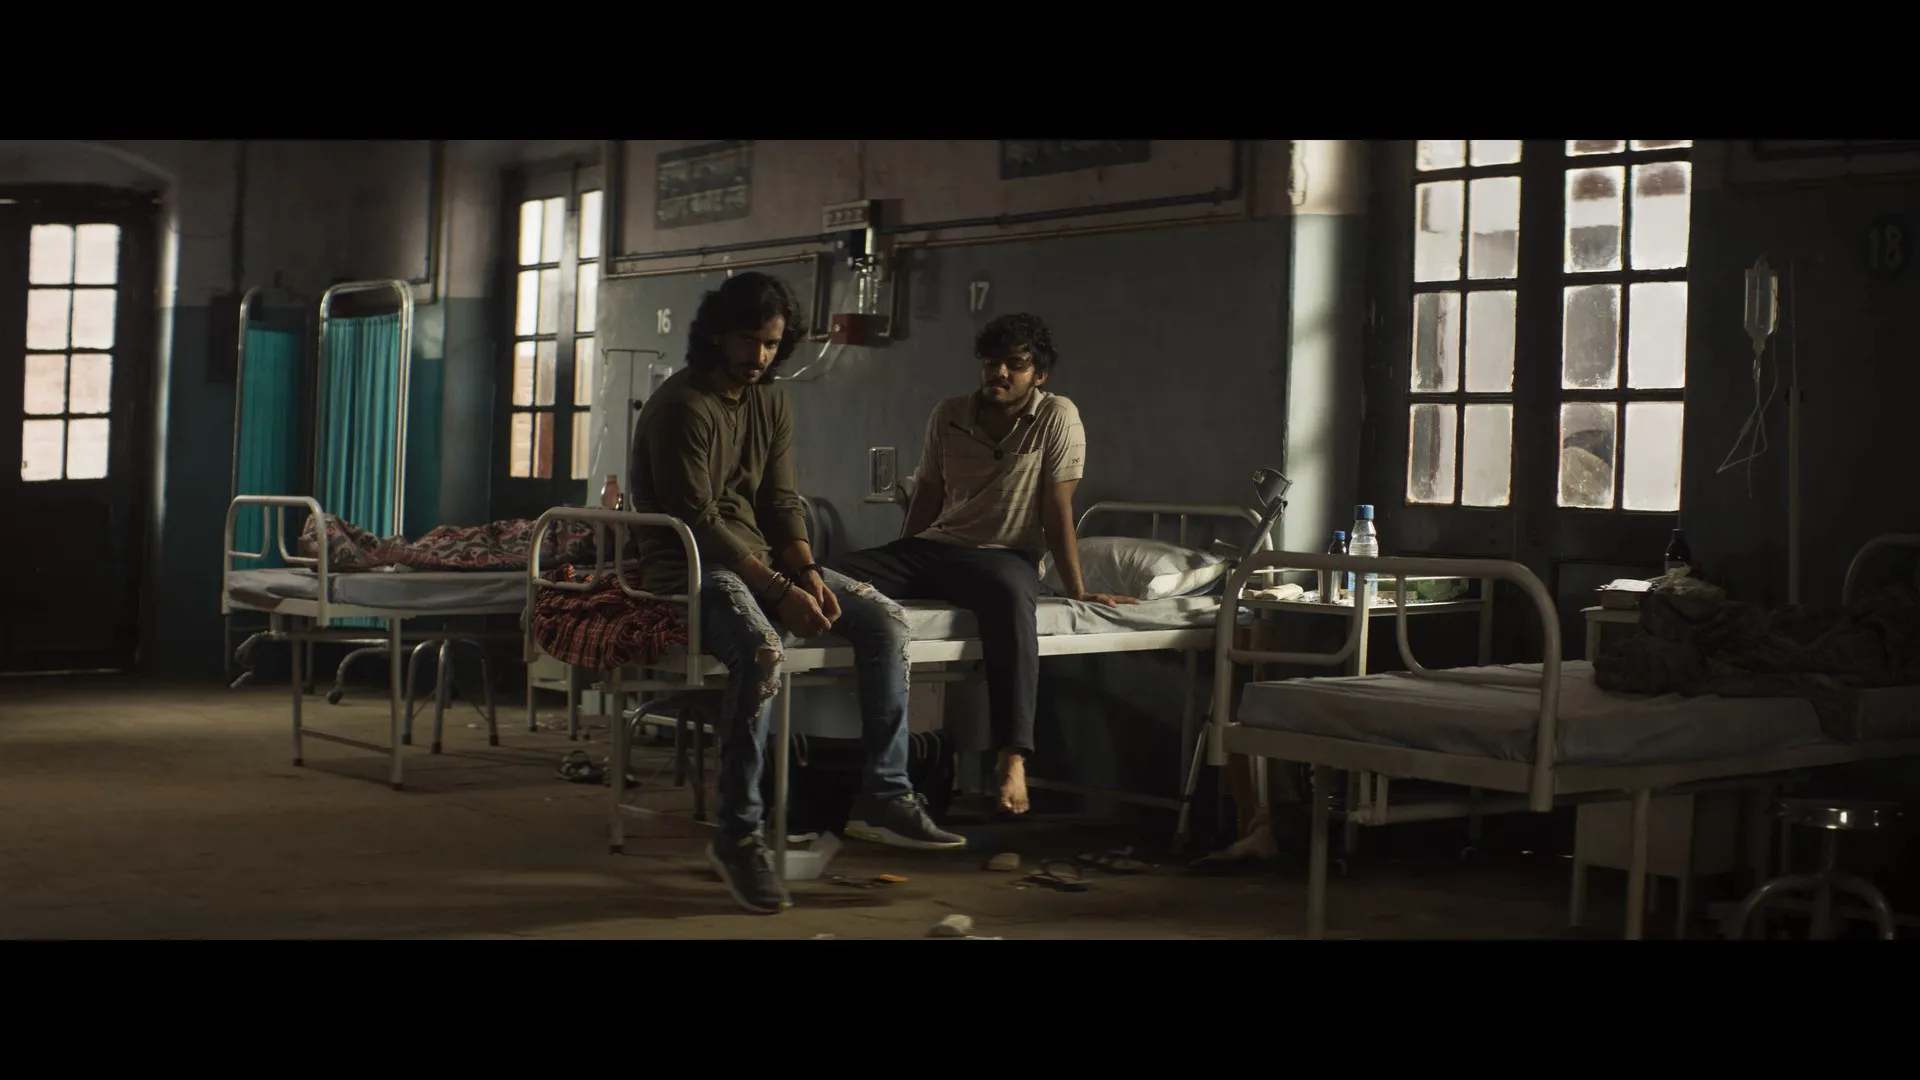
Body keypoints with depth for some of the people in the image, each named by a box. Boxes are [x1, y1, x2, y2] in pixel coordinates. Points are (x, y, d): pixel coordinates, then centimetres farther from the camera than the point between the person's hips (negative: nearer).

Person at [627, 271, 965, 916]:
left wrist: (808, 573, -10)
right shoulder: (682, 406, -14)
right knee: (761, 649, -37)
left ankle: (884, 797, -4)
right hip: (691, 569, -9)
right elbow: (698, 520, -20)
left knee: (885, 619, -4)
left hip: (763, 559, 9)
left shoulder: (772, 404, 12)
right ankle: (737, 835, -28)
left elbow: (782, 503, 10)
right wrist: (779, 593, -24)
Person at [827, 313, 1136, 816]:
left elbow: (1056, 511, -6)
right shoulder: (947, 415, 10)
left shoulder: (1057, 418, -4)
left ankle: (1013, 757, -49)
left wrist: (1076, 590, -8)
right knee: (837, 575, -18)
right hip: (933, 547, 6)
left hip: (1005, 554, -5)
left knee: (1009, 597, -42)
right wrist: (900, 570, 19)